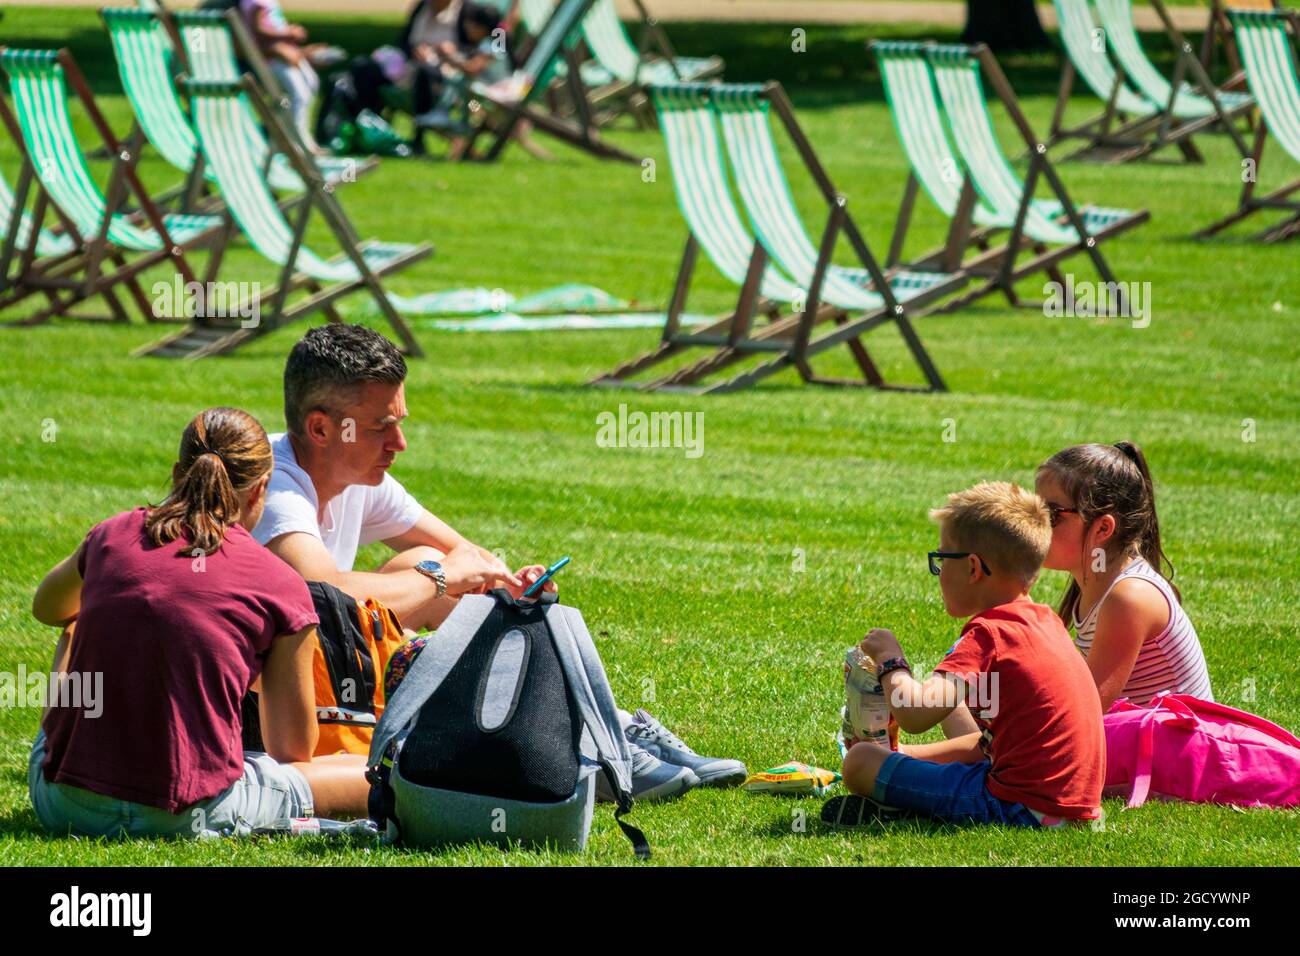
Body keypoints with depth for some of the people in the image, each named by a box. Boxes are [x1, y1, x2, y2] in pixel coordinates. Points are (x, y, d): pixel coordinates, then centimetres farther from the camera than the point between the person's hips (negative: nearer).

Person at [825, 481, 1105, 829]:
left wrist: (889, 660, -6)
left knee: (859, 762, -8)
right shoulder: (1045, 621, 14)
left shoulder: (987, 634, -15)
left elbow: (914, 714, -27)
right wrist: (907, 756, 20)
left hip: (1020, 806, -10)